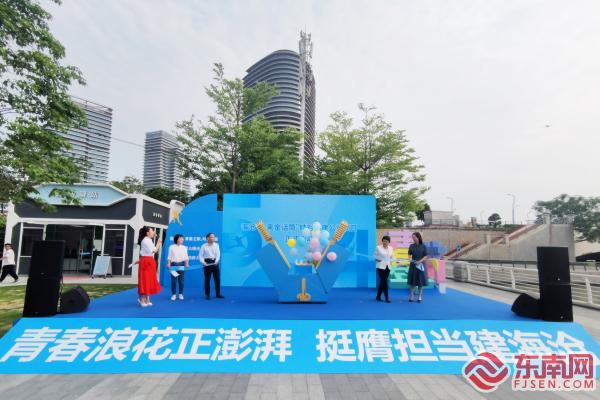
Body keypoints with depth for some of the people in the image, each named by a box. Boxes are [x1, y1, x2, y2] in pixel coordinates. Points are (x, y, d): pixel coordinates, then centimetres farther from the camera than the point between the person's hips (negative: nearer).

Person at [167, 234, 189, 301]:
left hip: (181, 264, 1)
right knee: (173, 280, -2)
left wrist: (187, 264, -7)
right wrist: (168, 264, -8)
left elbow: (186, 257, 6)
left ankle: (181, 294, 13)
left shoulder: (184, 247, 8)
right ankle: (173, 294, 9)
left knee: (181, 280, 2)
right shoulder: (171, 247, 4)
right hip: (174, 264, -1)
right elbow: (169, 256, 4)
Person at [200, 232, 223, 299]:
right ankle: (207, 295, 14)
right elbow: (201, 255, -3)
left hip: (215, 262, 3)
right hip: (207, 262, -2)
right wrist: (203, 262, -18)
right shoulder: (204, 246, -1)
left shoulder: (216, 245, 6)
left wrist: (216, 261, -18)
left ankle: (218, 294, 15)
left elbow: (218, 254, -2)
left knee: (217, 278, 5)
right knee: (207, 279, 3)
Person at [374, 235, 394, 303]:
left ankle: (378, 296, 20)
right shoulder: (378, 248, -6)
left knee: (382, 282, 10)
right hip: (380, 267, -5)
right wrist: (377, 259, -19)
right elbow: (375, 256, -1)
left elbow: (391, 257, 17)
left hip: (387, 267, 5)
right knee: (384, 282, -9)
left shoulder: (391, 248, 8)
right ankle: (387, 297, -2)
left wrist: (391, 262, 1)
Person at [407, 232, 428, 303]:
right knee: (412, 281, 3)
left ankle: (420, 297, 17)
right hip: (413, 265, 1)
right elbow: (409, 254, 5)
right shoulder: (411, 246, 2)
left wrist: (420, 261, -18)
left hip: (421, 265, -1)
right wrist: (410, 259, -16)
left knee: (420, 282, 6)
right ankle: (412, 296, 12)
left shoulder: (423, 246, -3)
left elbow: (425, 256, -4)